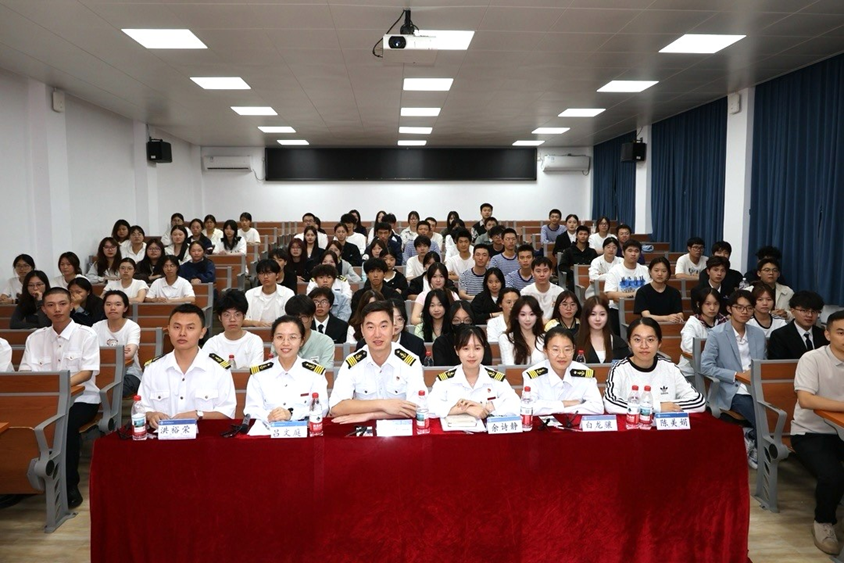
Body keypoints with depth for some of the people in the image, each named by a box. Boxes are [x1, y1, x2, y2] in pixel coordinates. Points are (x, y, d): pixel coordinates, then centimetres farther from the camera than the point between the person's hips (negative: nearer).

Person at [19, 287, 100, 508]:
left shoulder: (86, 334, -2)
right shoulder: (35, 338, 10)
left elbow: (87, 372, -10)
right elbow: (25, 373, 3)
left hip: (82, 398, -3)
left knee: (66, 424, -33)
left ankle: (69, 484, -18)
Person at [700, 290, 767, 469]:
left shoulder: (759, 334, 15)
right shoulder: (717, 333, -3)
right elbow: (705, 366, -10)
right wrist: (737, 375, -15)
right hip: (732, 391, -5)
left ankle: (751, 438, 4)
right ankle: (754, 448, 5)